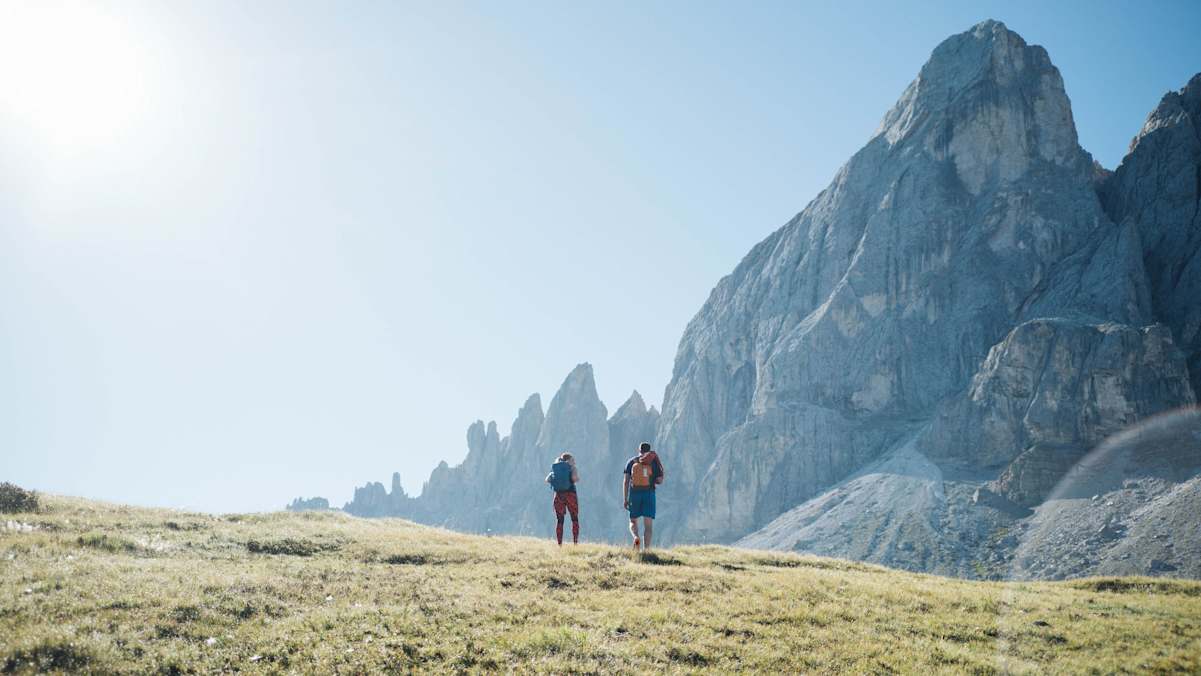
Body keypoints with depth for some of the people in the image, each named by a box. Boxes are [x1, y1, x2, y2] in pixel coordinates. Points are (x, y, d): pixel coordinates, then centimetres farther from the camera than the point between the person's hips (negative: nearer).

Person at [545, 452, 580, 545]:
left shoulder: (555, 469, 12)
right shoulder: (572, 468, 0)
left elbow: (547, 480, 4)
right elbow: (575, 478, -18)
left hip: (558, 495, 3)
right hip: (570, 494, -3)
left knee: (559, 520, 6)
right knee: (575, 519, 6)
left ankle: (559, 544, 1)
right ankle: (575, 542, -2)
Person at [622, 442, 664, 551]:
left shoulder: (631, 462, 6)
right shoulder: (654, 462, 3)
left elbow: (625, 481, -1)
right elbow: (660, 480, -1)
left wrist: (625, 499, 0)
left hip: (634, 494, 1)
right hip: (649, 493, -1)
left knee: (633, 522, 14)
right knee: (648, 524, 1)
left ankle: (636, 537, -16)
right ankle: (646, 549, -9)